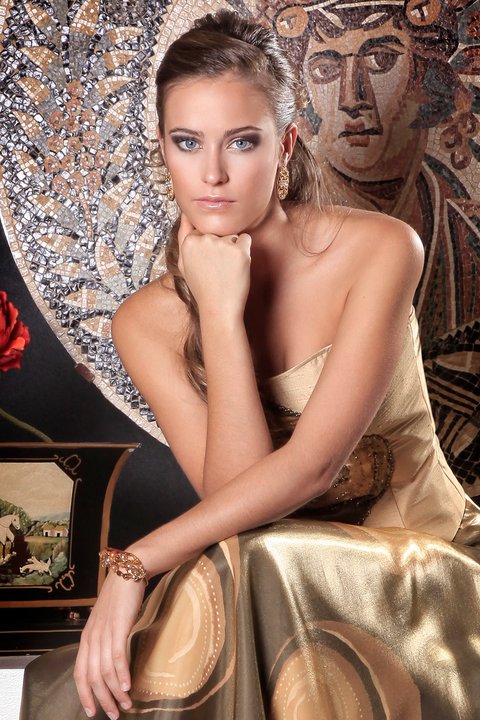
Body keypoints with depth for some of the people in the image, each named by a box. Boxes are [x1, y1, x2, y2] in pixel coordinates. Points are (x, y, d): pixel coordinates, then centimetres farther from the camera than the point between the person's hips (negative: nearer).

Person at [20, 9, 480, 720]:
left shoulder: (379, 250, -15)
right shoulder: (147, 322, -6)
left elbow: (310, 463, -22)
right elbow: (233, 490, -17)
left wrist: (133, 566, -27)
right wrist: (220, 310, -23)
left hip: (419, 554, -2)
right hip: (273, 567, 2)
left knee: (241, 566, -33)